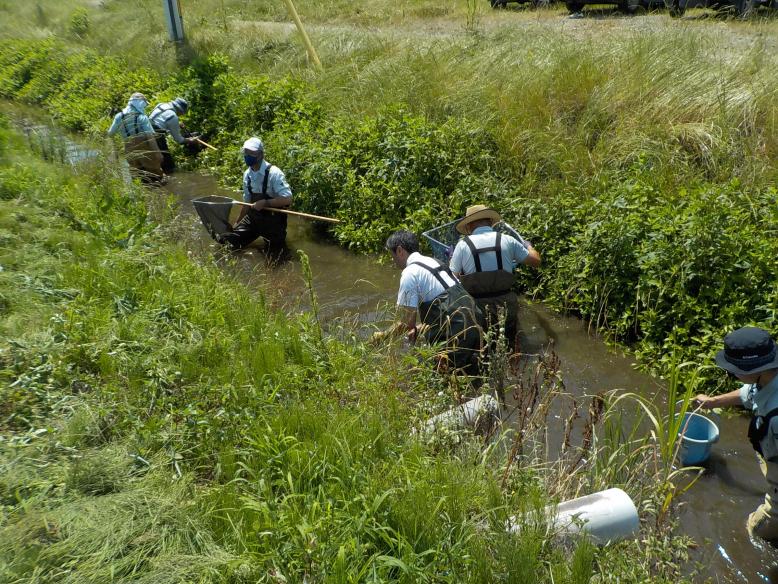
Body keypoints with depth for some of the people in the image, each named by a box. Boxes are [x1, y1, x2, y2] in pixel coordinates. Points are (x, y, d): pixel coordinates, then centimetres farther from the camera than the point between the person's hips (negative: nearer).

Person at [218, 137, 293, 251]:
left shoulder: (273, 173, -19)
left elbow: (287, 199, -25)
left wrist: (264, 203, -26)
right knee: (225, 240, -1)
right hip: (253, 217, 6)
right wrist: (238, 221, 18)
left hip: (273, 220, -6)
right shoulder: (247, 174, 3)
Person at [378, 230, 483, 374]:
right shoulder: (434, 261, 19)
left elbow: (407, 324, -6)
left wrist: (383, 336, 9)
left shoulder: (410, 273, -7)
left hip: (455, 333, -8)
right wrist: (420, 329, 25)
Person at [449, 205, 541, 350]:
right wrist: (528, 246, 32)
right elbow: (536, 261, 12)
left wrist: (451, 258, 19)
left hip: (476, 306, -1)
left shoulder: (463, 245, -1)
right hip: (505, 304, 1)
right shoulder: (507, 240, 3)